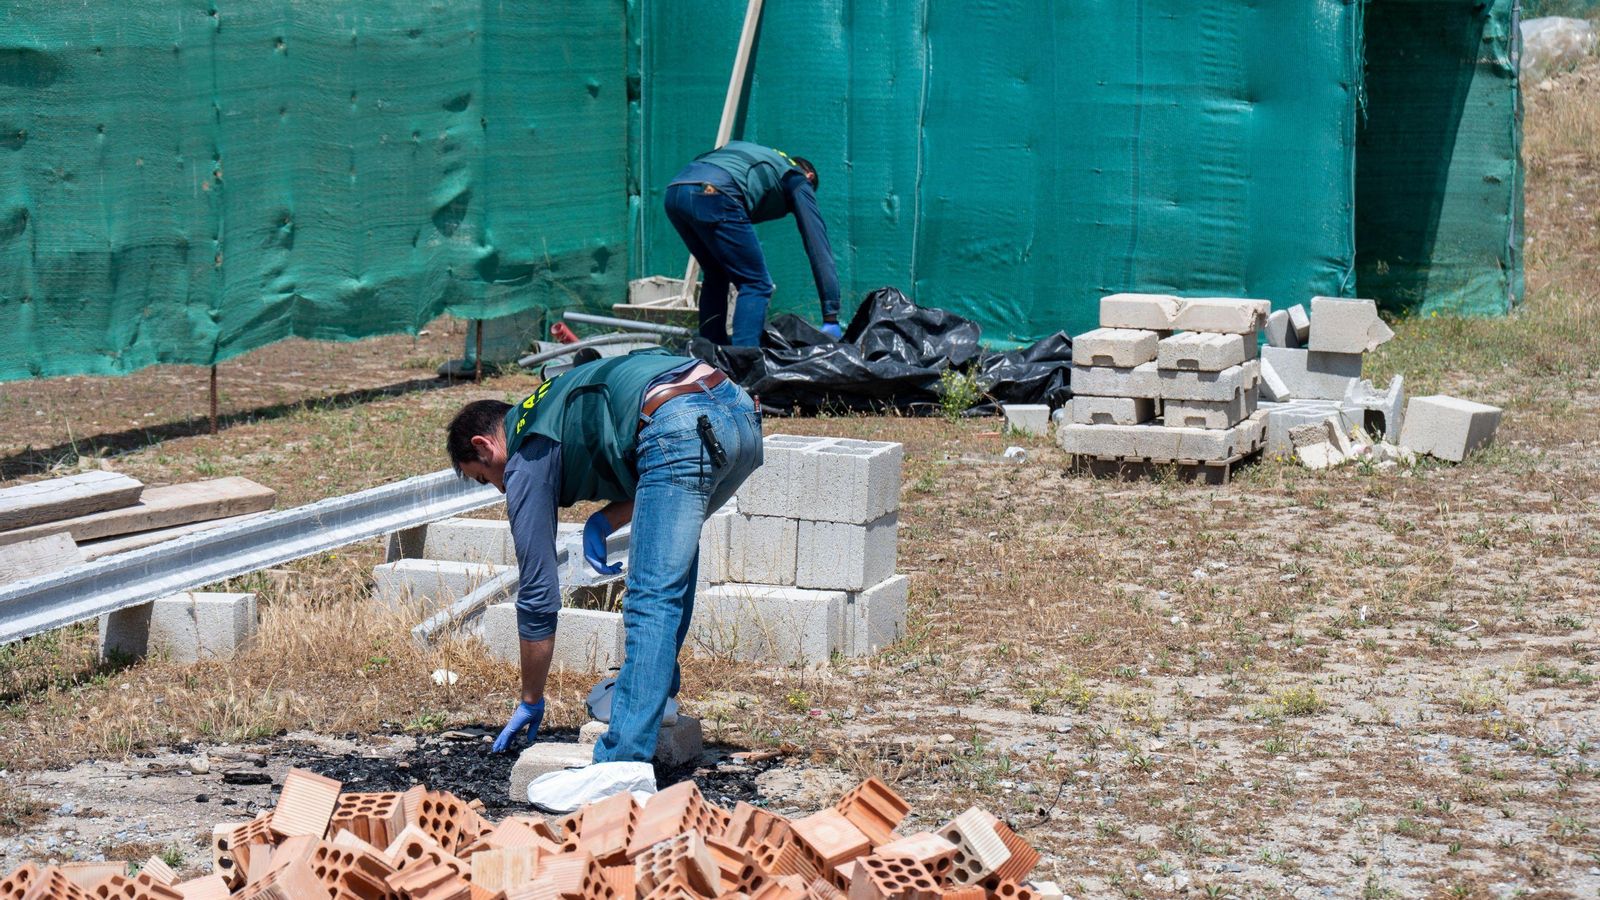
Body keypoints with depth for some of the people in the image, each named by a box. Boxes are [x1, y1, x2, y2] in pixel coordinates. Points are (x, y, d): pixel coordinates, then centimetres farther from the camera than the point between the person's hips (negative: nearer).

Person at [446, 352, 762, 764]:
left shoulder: (527, 460, 14)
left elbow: (537, 593, 17)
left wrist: (530, 703, 26)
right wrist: (606, 520, 20)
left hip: (683, 431, -8)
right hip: (741, 410, 8)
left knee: (650, 603, -7)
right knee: (672, 541, 32)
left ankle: (624, 758, -14)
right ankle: (654, 692, 34)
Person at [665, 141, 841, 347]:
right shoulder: (799, 179, 23)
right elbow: (819, 248, 16)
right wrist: (831, 319, 14)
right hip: (713, 196, -7)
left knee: (716, 277, 26)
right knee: (756, 285, 3)